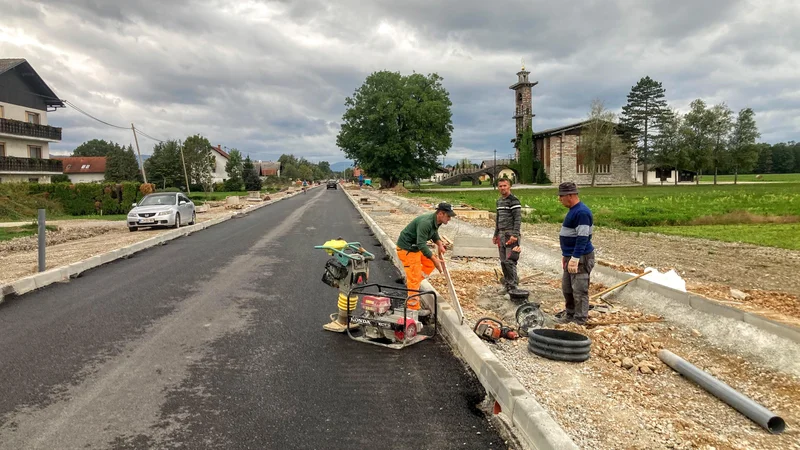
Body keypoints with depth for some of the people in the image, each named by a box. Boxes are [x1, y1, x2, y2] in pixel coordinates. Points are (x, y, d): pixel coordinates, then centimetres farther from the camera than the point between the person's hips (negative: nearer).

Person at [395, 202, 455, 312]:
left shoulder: (437, 221, -1)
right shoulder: (425, 222, -31)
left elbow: (434, 234, 18)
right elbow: (421, 244, -32)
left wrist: (439, 244, 0)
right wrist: (434, 259, -32)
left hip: (416, 247, 9)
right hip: (406, 248, -9)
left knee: (430, 263, 12)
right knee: (414, 277, -7)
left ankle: (410, 282, 19)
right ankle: (413, 308, 2)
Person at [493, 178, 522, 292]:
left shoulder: (514, 201, -10)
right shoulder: (499, 201, 16)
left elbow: (518, 219, -15)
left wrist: (514, 235, -21)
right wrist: (495, 235, 22)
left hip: (511, 235, -8)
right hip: (501, 234, 8)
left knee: (509, 261, -11)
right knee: (503, 261, 10)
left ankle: (513, 285, -4)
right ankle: (507, 284, 19)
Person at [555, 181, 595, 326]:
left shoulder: (581, 212, -19)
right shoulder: (574, 210, 13)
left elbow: (582, 238, -24)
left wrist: (574, 258, -26)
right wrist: (565, 255, 23)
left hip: (581, 258, -11)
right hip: (571, 256, 11)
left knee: (579, 291, -3)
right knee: (567, 288, 19)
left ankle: (580, 321, 5)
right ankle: (570, 314, 34)